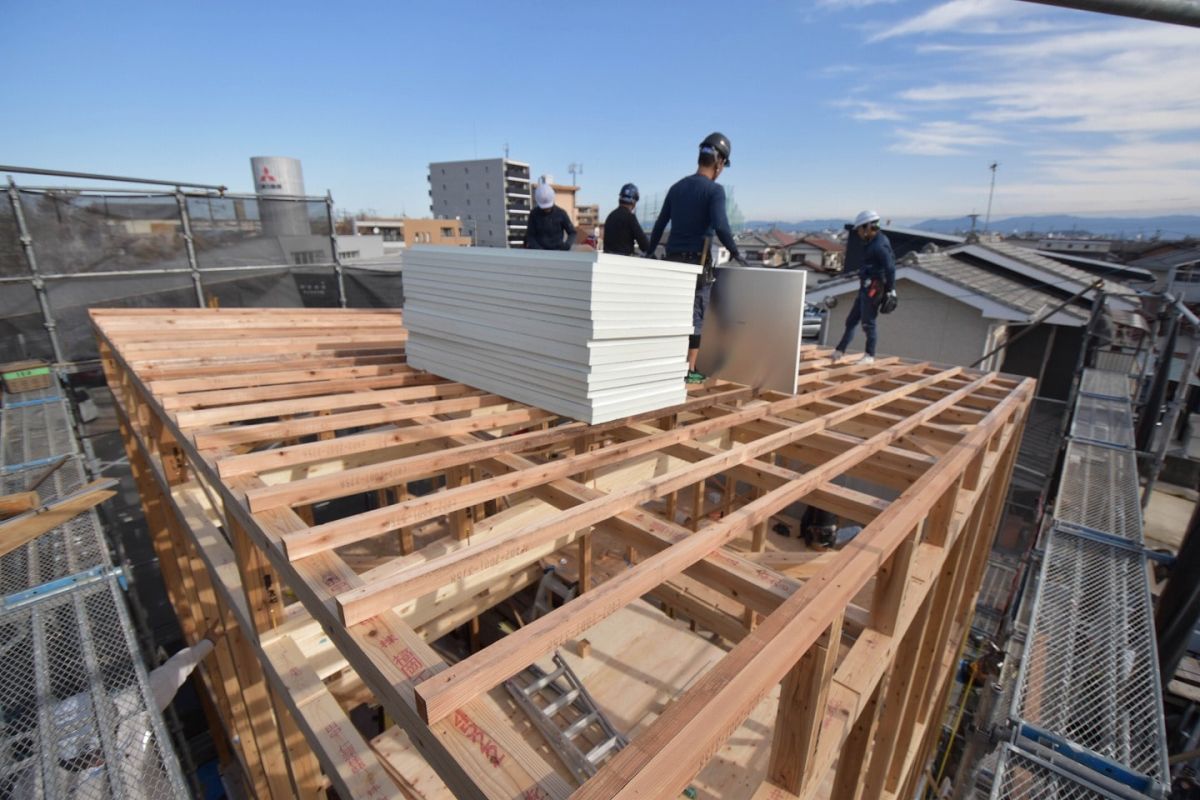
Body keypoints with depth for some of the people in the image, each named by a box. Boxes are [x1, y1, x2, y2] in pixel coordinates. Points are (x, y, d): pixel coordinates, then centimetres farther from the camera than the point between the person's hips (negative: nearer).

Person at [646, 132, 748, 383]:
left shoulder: (677, 187, 12)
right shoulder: (714, 190, -7)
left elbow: (659, 224, 14)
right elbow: (720, 226, -20)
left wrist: (649, 252, 21)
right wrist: (736, 253, -9)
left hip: (672, 260, 6)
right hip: (698, 261, -6)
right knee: (695, 316, 1)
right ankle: (690, 370, 3)